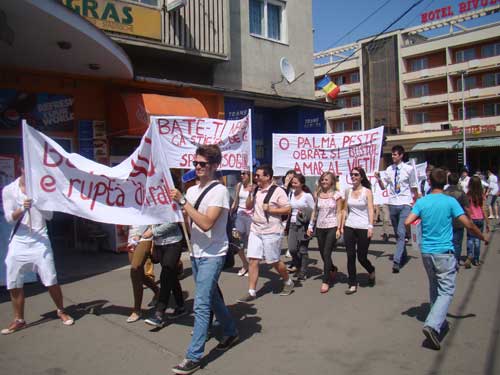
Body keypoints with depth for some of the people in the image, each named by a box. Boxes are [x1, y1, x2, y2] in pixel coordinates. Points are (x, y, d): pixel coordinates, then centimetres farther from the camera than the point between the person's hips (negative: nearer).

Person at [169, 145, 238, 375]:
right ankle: (231, 333, 38)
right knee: (211, 298, 20)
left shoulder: (219, 191, -15)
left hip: (212, 256, -8)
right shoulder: (192, 190, 8)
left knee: (201, 305, -8)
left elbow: (206, 223, -26)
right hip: (196, 254, 8)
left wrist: (182, 201, -25)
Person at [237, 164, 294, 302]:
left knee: (274, 261, 6)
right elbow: (248, 207, 12)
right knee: (253, 261, 0)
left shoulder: (278, 191, -11)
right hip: (255, 230, 6)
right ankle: (251, 292, 7)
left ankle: (288, 282, 32)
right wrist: (250, 193, -3)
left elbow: (288, 209, -12)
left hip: (271, 232, -6)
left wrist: (270, 209, -18)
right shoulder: (256, 190, 8)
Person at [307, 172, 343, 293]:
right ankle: (333, 269, 41)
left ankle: (326, 281, 0)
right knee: (323, 254, 11)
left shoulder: (337, 195, -3)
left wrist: (338, 228, -10)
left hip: (332, 227, -4)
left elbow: (339, 213, -4)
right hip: (320, 227, 5)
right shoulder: (318, 194, 8)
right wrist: (311, 226, 8)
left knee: (326, 254, -9)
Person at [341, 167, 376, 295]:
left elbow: (370, 210, -8)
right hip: (349, 227, 4)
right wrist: (342, 225, 7)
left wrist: (370, 226, -16)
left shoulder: (367, 191, -2)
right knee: (350, 256, 2)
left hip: (363, 228, -4)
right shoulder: (348, 191, 9)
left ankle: (371, 271, 35)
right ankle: (352, 284, 11)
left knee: (362, 257, 2)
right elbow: (345, 210, 11)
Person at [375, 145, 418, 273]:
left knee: (401, 233, -14)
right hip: (392, 204, 5)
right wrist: (378, 179, -10)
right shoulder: (389, 169, 6)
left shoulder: (409, 169, -4)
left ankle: (396, 261, -16)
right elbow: (383, 186, 8)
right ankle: (403, 256, 32)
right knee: (397, 233, 15)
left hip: (405, 204, -5)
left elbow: (414, 187, 3)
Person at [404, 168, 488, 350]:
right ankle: (433, 325, -19)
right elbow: (468, 225, -10)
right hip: (444, 252, -4)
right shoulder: (450, 202, -9)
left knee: (434, 287, 22)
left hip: (426, 252, 4)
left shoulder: (421, 202, -2)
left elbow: (407, 222, -9)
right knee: (446, 291, -2)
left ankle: (438, 319, 35)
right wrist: (483, 238, 7)